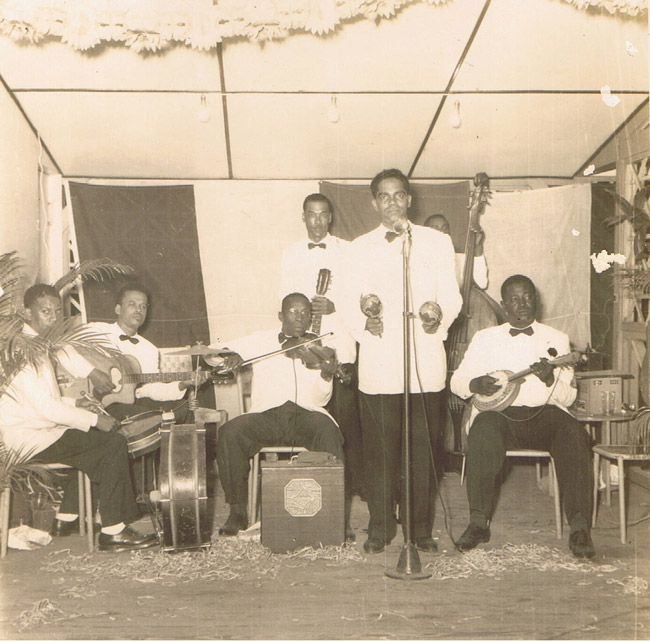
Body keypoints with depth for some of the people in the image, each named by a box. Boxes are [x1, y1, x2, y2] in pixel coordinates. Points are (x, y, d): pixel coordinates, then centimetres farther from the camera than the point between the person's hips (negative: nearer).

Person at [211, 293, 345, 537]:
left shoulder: (320, 349, 12)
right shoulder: (260, 342, 14)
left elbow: (320, 400, 4)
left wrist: (326, 375, -17)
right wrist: (230, 356, -10)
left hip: (305, 415, -1)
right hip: (266, 415, 1)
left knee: (327, 430, -34)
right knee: (229, 432, -28)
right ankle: (237, 512, -13)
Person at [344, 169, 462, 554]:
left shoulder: (438, 242, 14)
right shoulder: (360, 248, 15)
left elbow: (451, 296, 8)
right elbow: (352, 302, 9)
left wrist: (439, 316, -15)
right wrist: (364, 323, -13)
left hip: (425, 361, 0)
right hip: (378, 363, 0)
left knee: (424, 448, 1)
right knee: (380, 449, 0)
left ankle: (422, 529, 14)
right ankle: (380, 529, 13)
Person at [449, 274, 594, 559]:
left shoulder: (556, 339, 14)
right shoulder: (484, 338, 15)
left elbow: (568, 397, 8)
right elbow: (456, 381, 11)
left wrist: (550, 379, -14)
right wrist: (476, 384, -12)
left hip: (544, 414, 1)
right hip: (497, 412, 0)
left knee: (574, 436, -30)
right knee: (483, 431, -35)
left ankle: (579, 527, -25)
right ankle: (478, 522, -24)